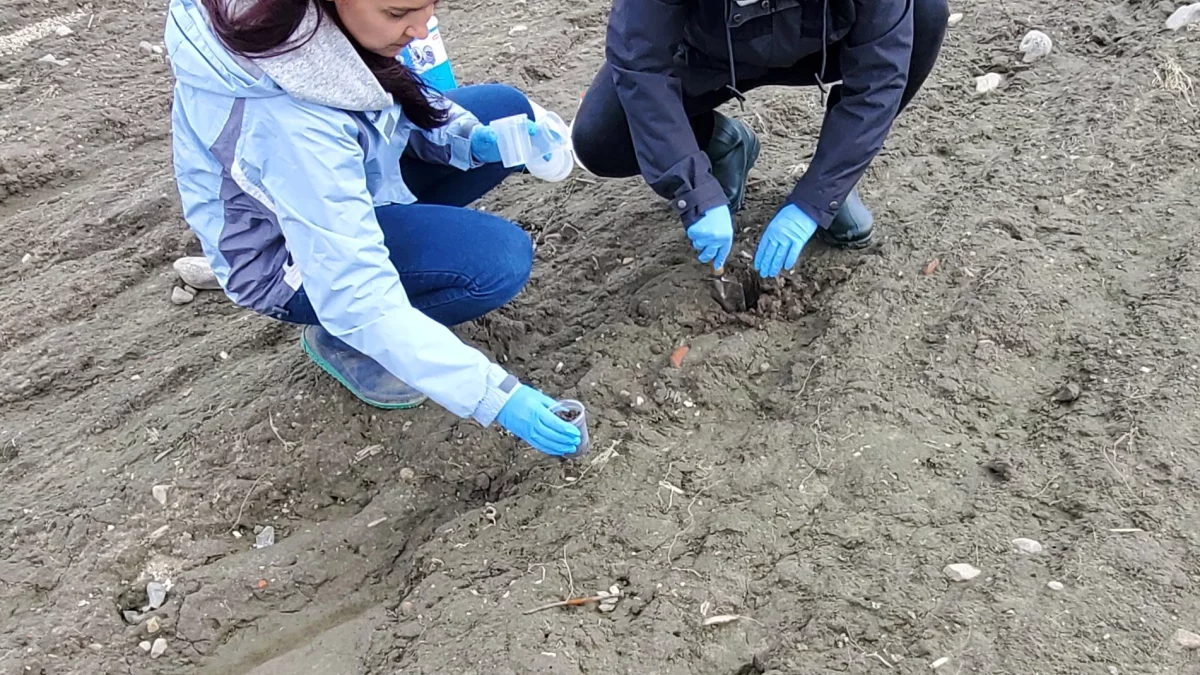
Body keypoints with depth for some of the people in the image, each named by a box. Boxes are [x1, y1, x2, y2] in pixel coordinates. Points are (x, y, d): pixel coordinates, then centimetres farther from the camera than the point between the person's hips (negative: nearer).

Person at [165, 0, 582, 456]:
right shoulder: (291, 126, -40)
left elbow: (393, 87, -1)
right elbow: (357, 298, -38)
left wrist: (472, 139, -21)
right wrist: (495, 396, -37)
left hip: (344, 180, 7)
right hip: (287, 255, -7)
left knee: (508, 111, -1)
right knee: (500, 262, -26)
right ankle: (340, 340, -1)